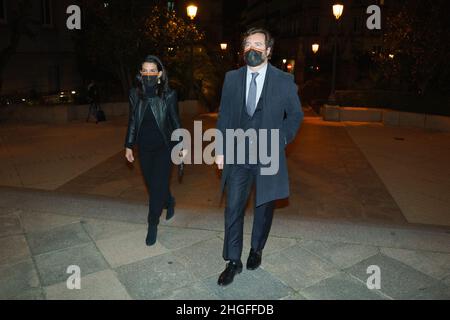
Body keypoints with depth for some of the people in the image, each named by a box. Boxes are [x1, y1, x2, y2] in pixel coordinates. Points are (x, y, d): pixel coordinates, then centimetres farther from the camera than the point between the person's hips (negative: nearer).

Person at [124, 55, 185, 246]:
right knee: (152, 184, 14)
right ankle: (169, 202, 44)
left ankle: (152, 225, 9)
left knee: (158, 186, -4)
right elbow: (132, 121, 6)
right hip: (144, 148, 4)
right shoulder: (135, 94, 0)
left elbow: (175, 122, -3)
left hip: (163, 147, -3)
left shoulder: (169, 95, -9)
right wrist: (129, 146, 6)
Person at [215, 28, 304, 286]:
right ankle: (234, 262, 20)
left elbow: (296, 115, 6)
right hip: (237, 155, 1)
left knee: (264, 208, 14)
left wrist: (282, 139, -4)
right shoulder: (232, 78, 2)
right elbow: (224, 116, 6)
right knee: (233, 209, 4)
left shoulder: (284, 80, -5)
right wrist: (221, 150, 4)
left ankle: (257, 249, 39)